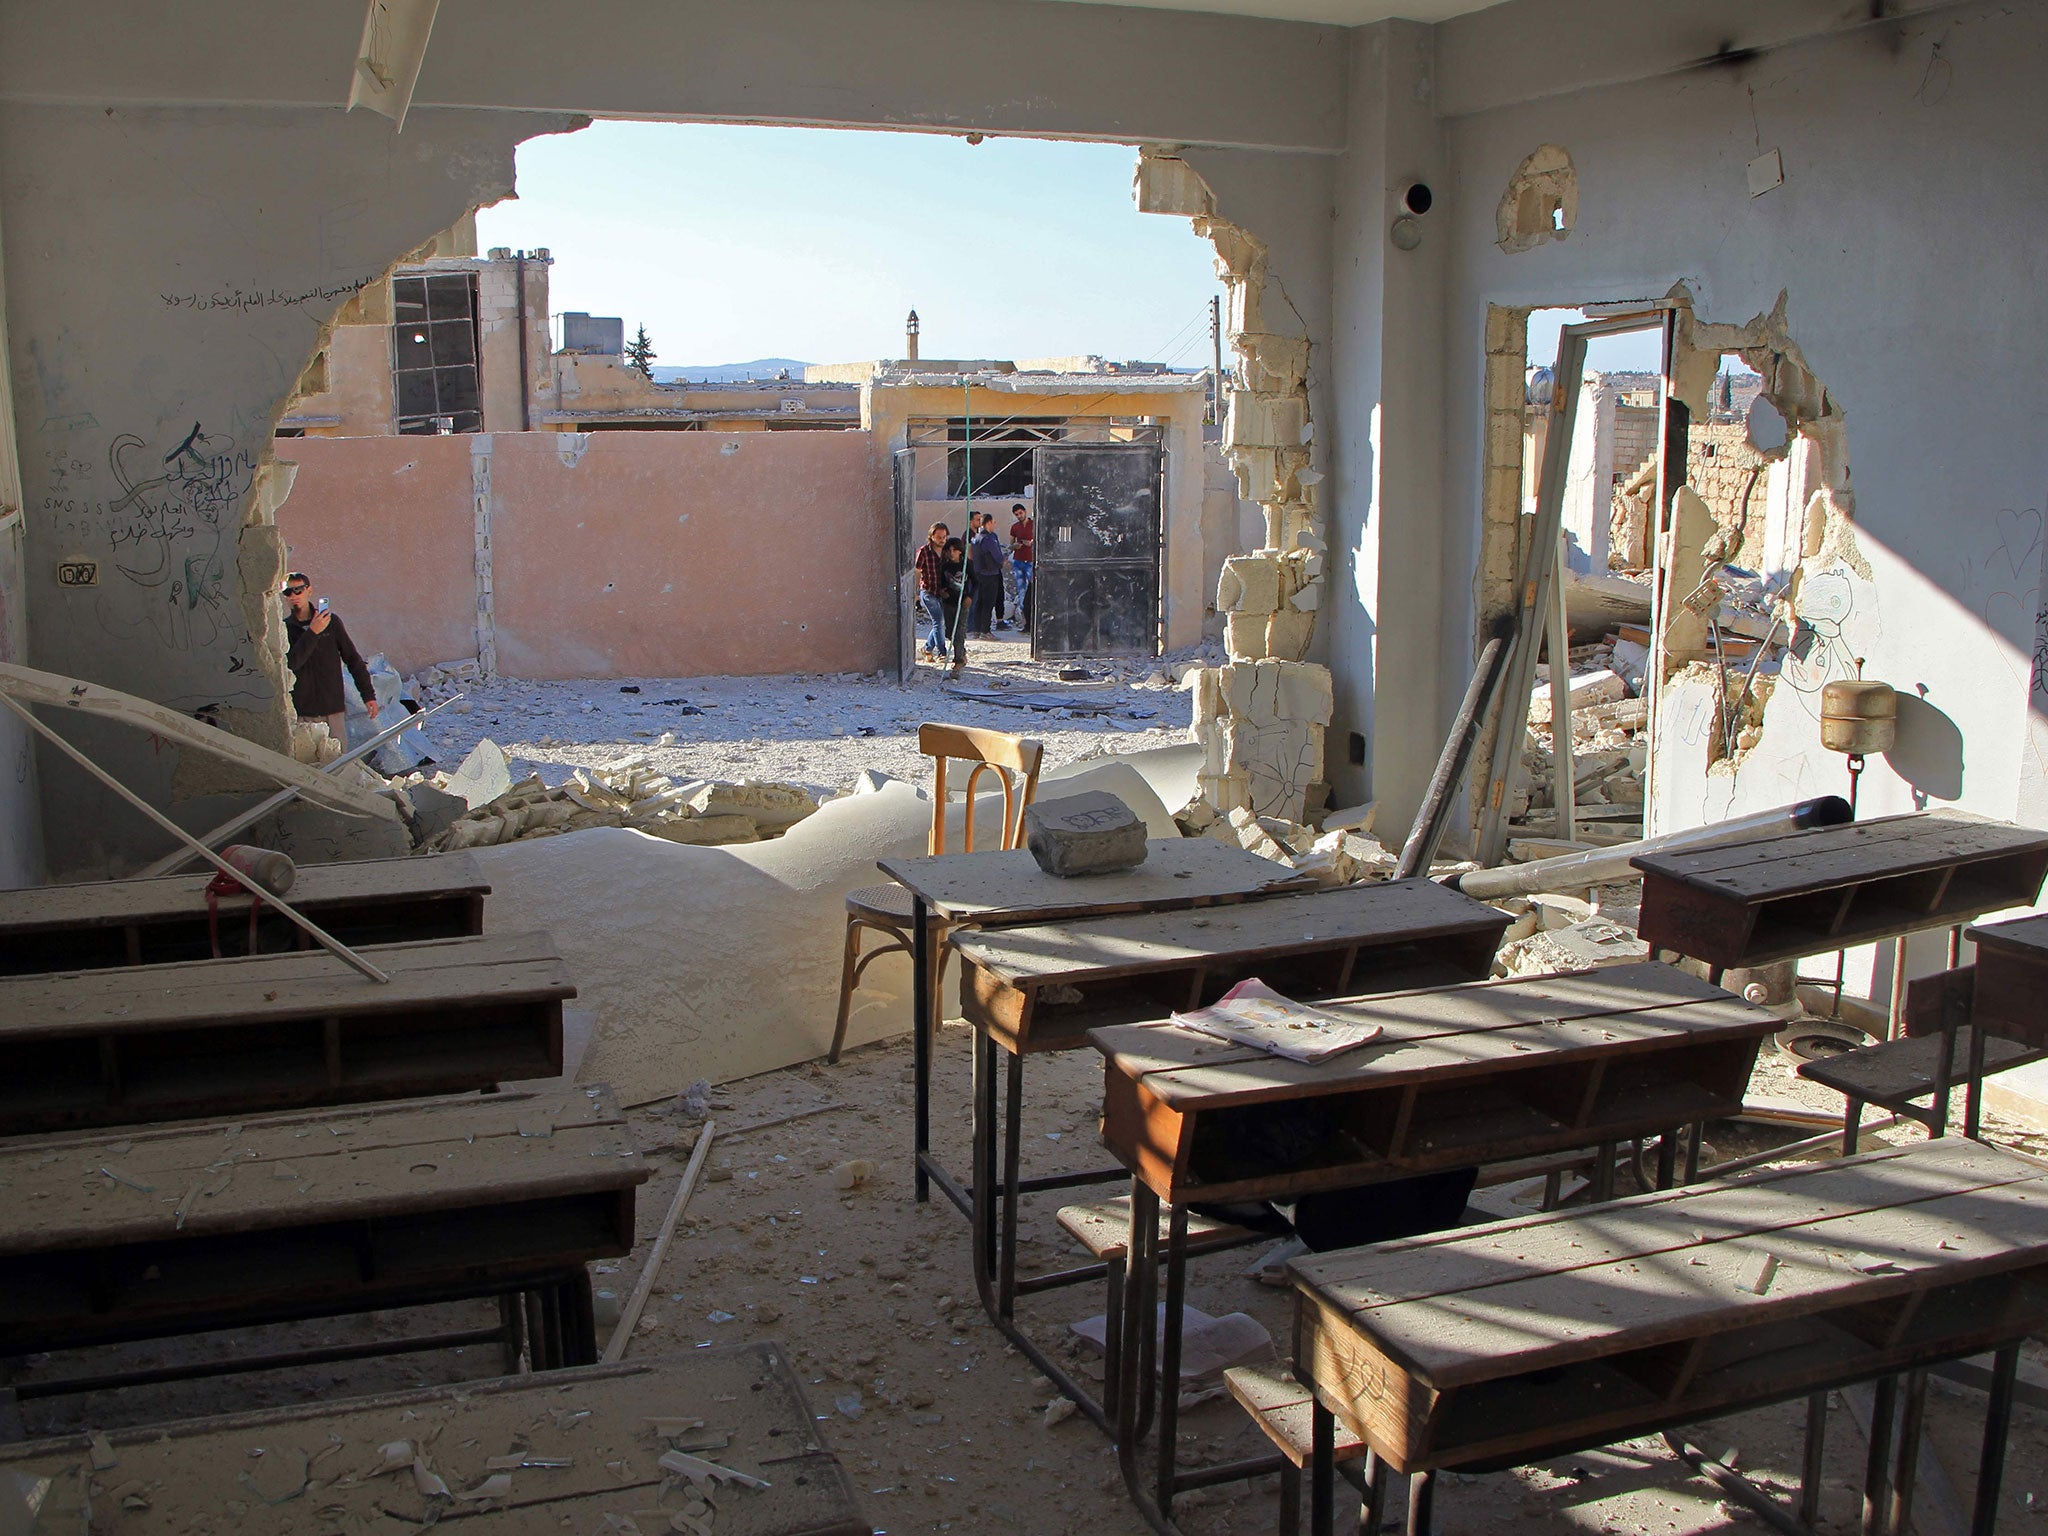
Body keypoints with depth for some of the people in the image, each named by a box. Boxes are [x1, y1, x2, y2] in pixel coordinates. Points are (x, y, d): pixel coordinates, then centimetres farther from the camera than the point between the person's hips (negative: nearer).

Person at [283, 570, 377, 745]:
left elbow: (352, 658, 9)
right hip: (300, 712, -1)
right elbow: (291, 663, -14)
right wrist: (312, 633, -18)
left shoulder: (331, 621, 4)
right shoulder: (284, 628, 2)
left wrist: (368, 694, 7)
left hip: (333, 707, 1)